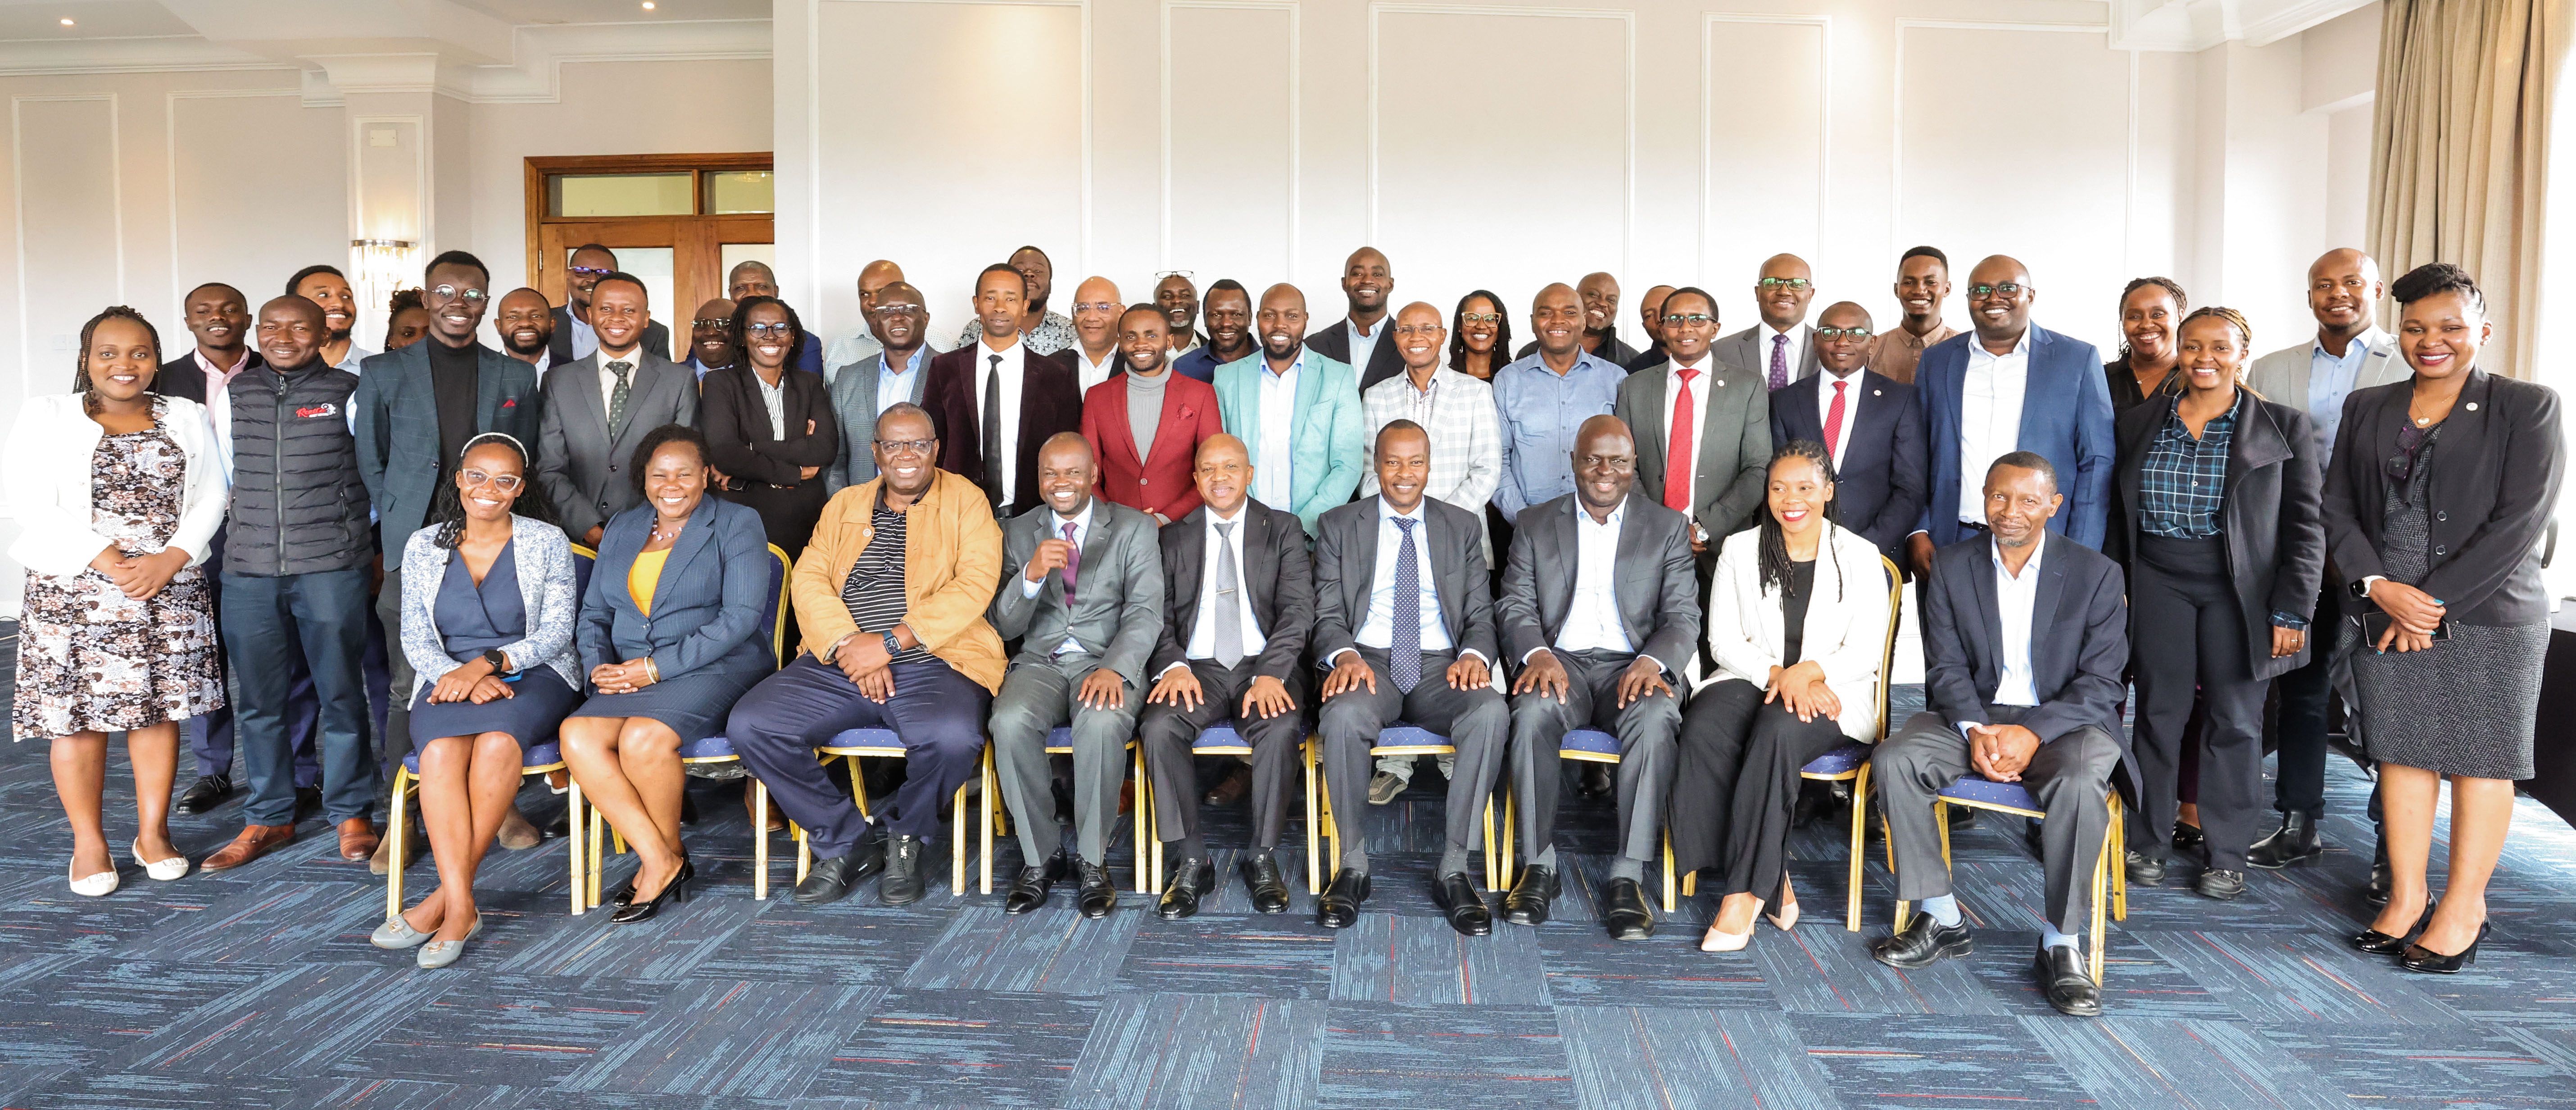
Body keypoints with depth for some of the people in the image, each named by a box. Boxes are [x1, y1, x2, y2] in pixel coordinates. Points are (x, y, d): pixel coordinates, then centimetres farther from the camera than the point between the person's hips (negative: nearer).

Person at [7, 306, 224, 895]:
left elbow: (211, 496, 4)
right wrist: (103, 559, -15)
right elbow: (34, 504, -5)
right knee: (78, 714, 0)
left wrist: (170, 559, -10)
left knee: (159, 707, 5)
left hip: (170, 589, 2)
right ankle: (89, 843, 11)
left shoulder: (186, 417, 11)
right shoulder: (47, 416, 5)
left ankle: (153, 832, 16)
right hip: (75, 589, -1)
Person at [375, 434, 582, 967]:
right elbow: (416, 639, 6)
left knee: (498, 741, -35)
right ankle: (461, 907, -34)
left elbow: (555, 633, -2)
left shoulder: (547, 543, 5)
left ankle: (444, 895, -27)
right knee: (441, 749, -32)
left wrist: (487, 663, -17)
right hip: (448, 678, 2)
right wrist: (462, 677, -13)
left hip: (531, 674, -2)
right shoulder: (424, 547, 12)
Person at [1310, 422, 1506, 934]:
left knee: (1492, 712, -32)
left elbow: (1481, 614, 11)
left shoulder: (1462, 526, 16)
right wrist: (1345, 655, -18)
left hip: (1440, 665, 1)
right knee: (1344, 716, -36)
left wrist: (1474, 655, -12)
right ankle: (1352, 865, -17)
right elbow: (1328, 615, 5)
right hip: (1368, 661, -1)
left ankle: (1453, 869, -21)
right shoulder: (1339, 525, 11)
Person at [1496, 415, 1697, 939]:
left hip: (1633, 665, 0)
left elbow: (1683, 616, 4)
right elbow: (1515, 605, 7)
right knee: (1534, 710, -33)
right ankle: (1539, 865, -21)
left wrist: (1652, 661, -17)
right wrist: (1538, 653, -16)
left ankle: (1627, 876, -28)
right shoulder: (1536, 524, 14)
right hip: (1561, 661, 0)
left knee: (1655, 718, -34)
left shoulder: (1668, 527, 12)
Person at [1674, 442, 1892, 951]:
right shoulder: (1740, 550, 10)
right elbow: (1724, 640, 4)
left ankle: (1744, 893, -28)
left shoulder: (1859, 556, 5)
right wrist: (1777, 674, -14)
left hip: (1830, 694, -2)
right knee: (1703, 731, -32)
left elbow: (1866, 653, -1)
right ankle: (1773, 882, -23)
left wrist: (1806, 672, -20)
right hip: (1752, 679, 2)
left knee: (1776, 731, -37)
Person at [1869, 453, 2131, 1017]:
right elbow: (1945, 667, 1)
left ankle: (2060, 945, -21)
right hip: (1974, 714, 2)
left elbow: (2102, 683, -6)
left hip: (2063, 719, -2)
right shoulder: (1952, 566, 4)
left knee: (2082, 781, -36)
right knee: (1895, 760, -24)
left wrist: (2034, 733, -22)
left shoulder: (2096, 573, -2)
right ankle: (1942, 920, -12)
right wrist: (1976, 730, -18)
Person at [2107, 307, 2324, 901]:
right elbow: (2119, 517, 10)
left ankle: (2227, 858, 14)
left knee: (2235, 720, 4)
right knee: (2159, 712, 4)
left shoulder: (2283, 427, 1)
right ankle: (2145, 843, 16)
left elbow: (2306, 524, -1)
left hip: (2240, 589, -1)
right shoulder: (2140, 423, 8)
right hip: (2158, 584, 2)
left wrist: (2291, 609, -8)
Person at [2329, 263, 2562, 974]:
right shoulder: (2367, 408, 11)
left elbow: (2520, 520, -9)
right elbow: (2338, 507, 7)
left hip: (2488, 616, -3)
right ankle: (2407, 899, 17)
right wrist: (2379, 587, -9)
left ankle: (2464, 909, 14)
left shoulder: (2527, 407, -1)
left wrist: (2434, 603, -14)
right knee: (2402, 754, 8)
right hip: (2387, 609, 4)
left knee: (2479, 757, 3)